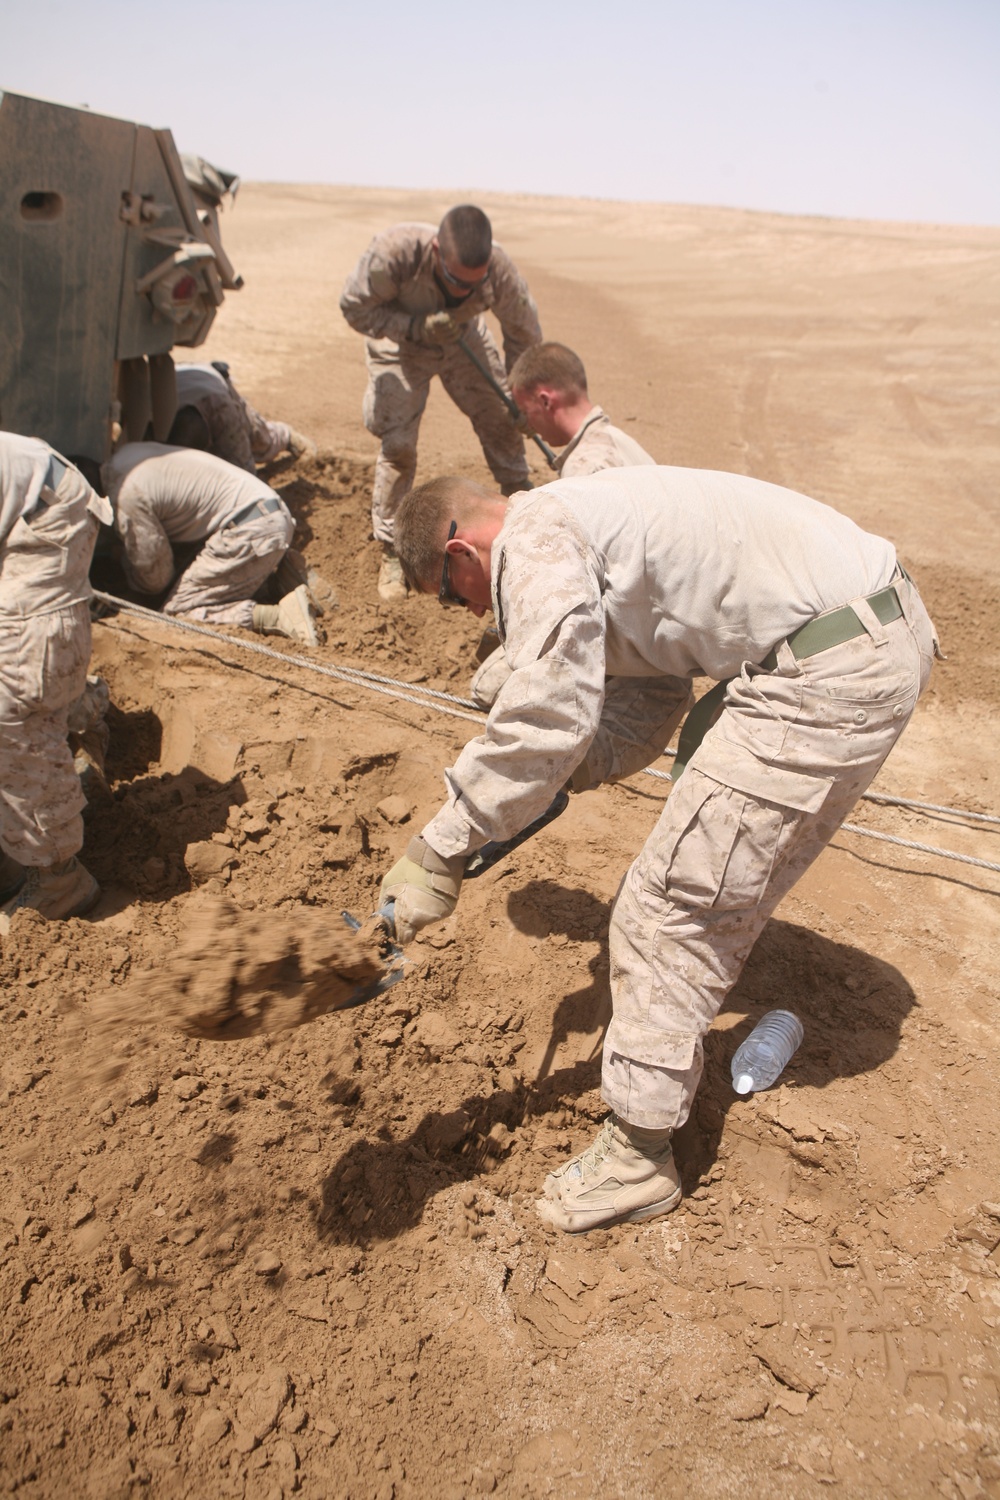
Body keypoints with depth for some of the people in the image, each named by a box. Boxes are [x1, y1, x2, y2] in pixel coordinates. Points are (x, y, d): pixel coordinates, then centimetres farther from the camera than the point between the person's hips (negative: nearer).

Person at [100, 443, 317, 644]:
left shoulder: (128, 494, -13)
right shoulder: (126, 454, 14)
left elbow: (155, 578, -2)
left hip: (250, 532, -10)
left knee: (179, 610, -4)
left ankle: (279, 616, -19)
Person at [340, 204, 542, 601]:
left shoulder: (500, 270, -32)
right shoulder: (394, 252, -39)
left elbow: (524, 337, -14)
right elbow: (355, 308, -24)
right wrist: (419, 327, -36)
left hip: (464, 343, 3)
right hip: (399, 347, -2)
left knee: (503, 423, 2)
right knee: (397, 442, -14)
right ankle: (391, 554, -1)